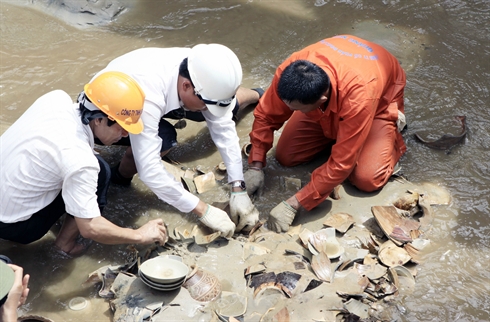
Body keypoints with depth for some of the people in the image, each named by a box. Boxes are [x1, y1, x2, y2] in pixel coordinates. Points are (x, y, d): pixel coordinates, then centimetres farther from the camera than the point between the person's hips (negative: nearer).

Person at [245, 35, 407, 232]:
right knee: (285, 156, -8)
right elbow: (266, 116, -16)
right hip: (327, 105, 4)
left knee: (367, 179, -21)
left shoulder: (358, 96, -47)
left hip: (380, 98, -4)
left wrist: (292, 205, -39)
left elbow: (340, 164, -40)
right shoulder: (289, 72, -34)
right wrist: (255, 166, -22)